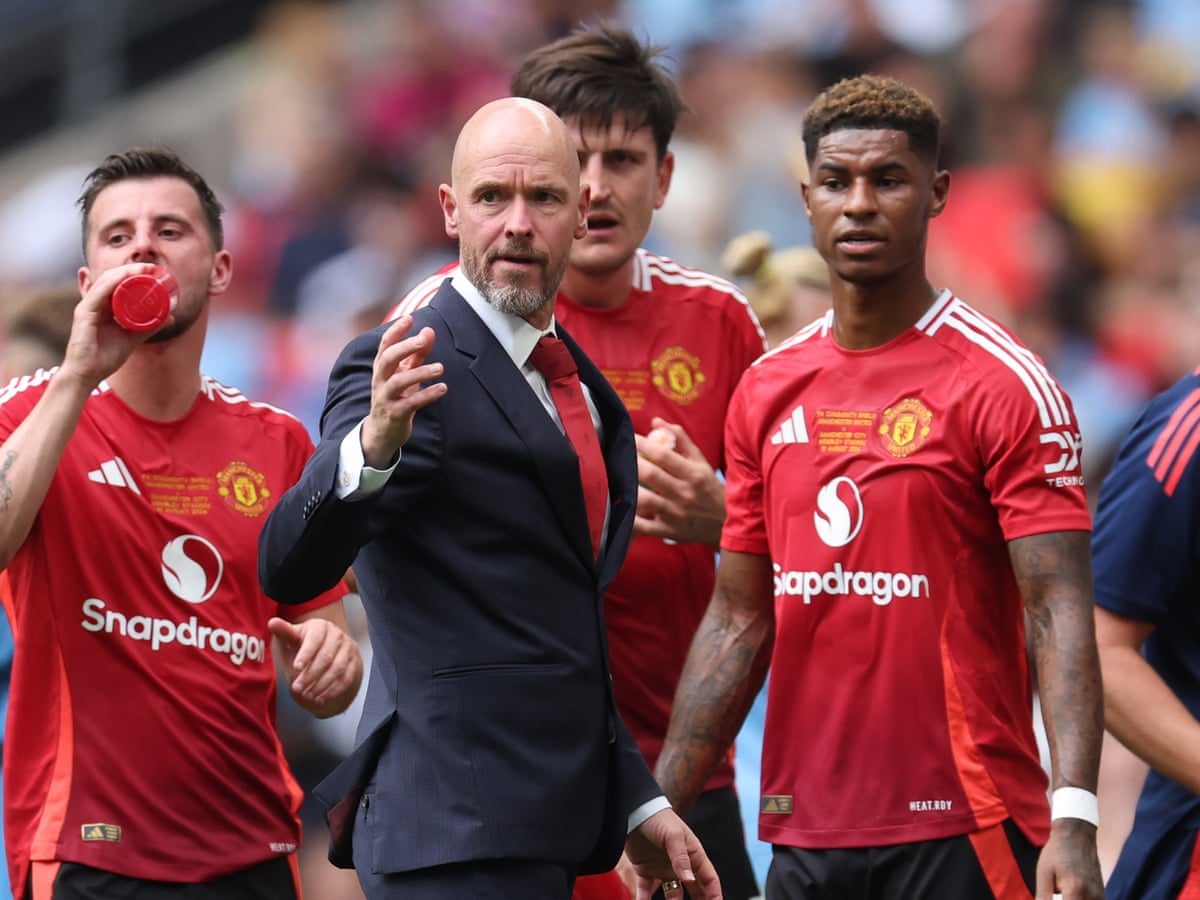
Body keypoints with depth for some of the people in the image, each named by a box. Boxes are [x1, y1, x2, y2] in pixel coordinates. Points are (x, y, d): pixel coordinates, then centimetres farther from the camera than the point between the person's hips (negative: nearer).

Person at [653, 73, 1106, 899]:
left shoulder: (1006, 387, -7)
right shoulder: (767, 391, 11)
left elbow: (1060, 613, -13)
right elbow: (739, 619, 14)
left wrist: (1074, 819, -24)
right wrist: (658, 814, 8)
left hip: (963, 830, -5)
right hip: (805, 830, 5)